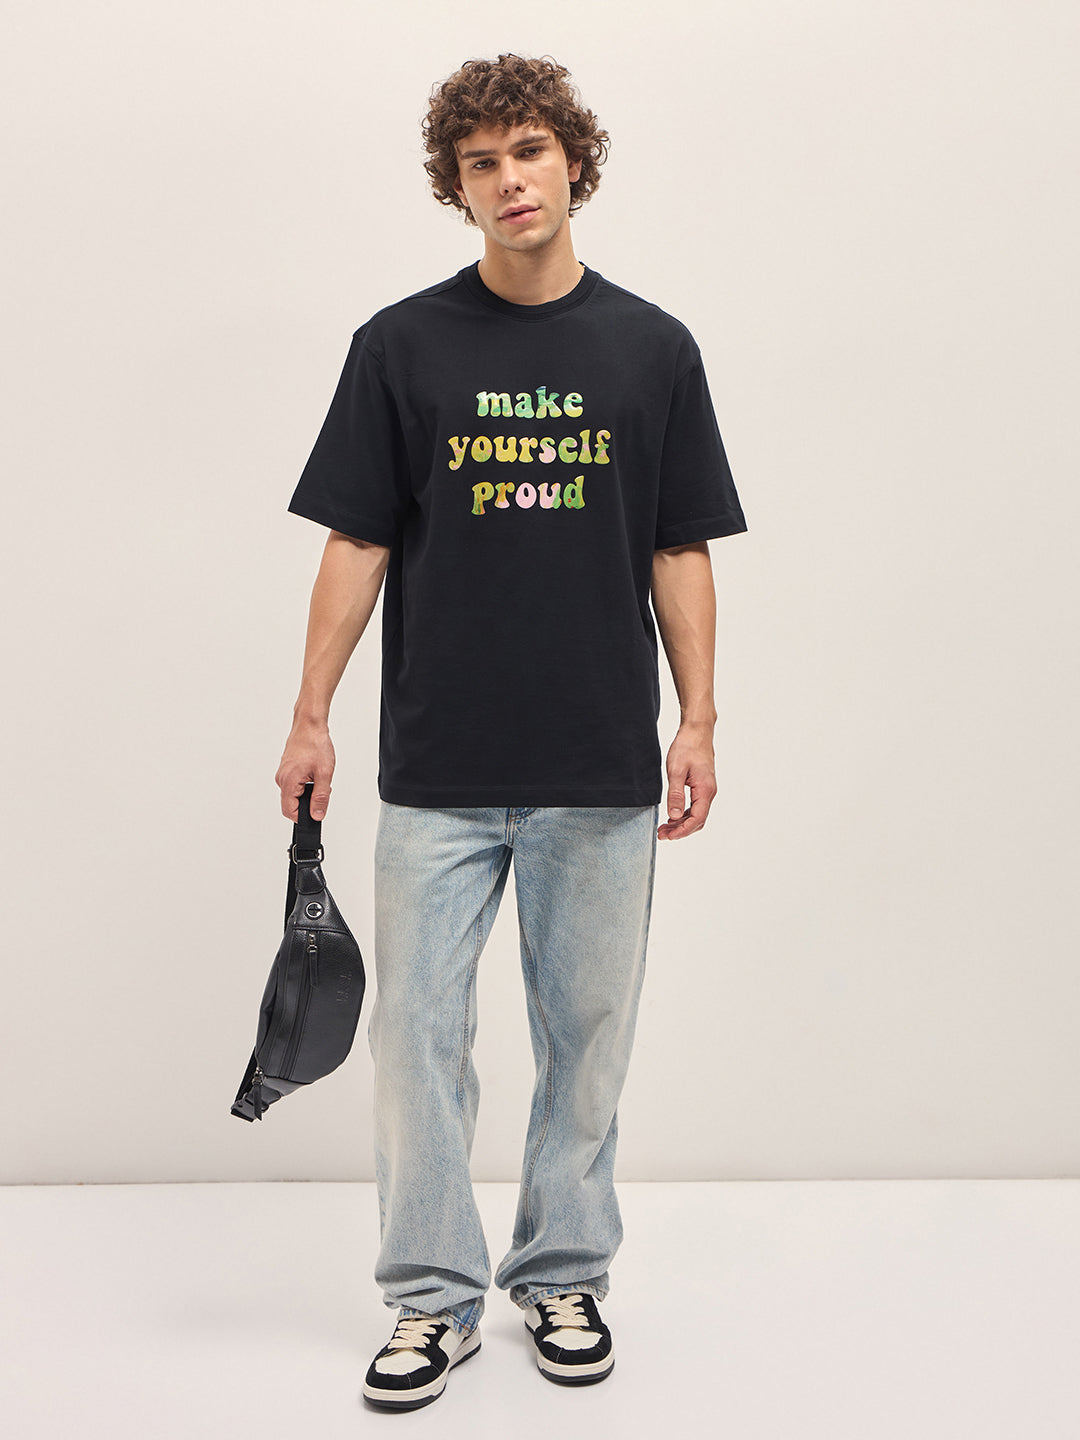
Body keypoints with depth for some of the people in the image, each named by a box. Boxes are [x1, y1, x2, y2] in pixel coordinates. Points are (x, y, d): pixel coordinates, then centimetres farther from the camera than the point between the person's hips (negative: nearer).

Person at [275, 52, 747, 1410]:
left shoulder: (652, 347, 5)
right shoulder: (402, 344, 2)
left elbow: (681, 551, 5)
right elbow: (356, 543, 2)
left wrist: (698, 720, -3)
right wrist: (310, 716, -2)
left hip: (602, 769, 1)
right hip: (438, 771, 0)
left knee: (587, 1030, 10)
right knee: (419, 1029, 3)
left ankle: (564, 1277, 27)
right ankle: (435, 1297, 18)